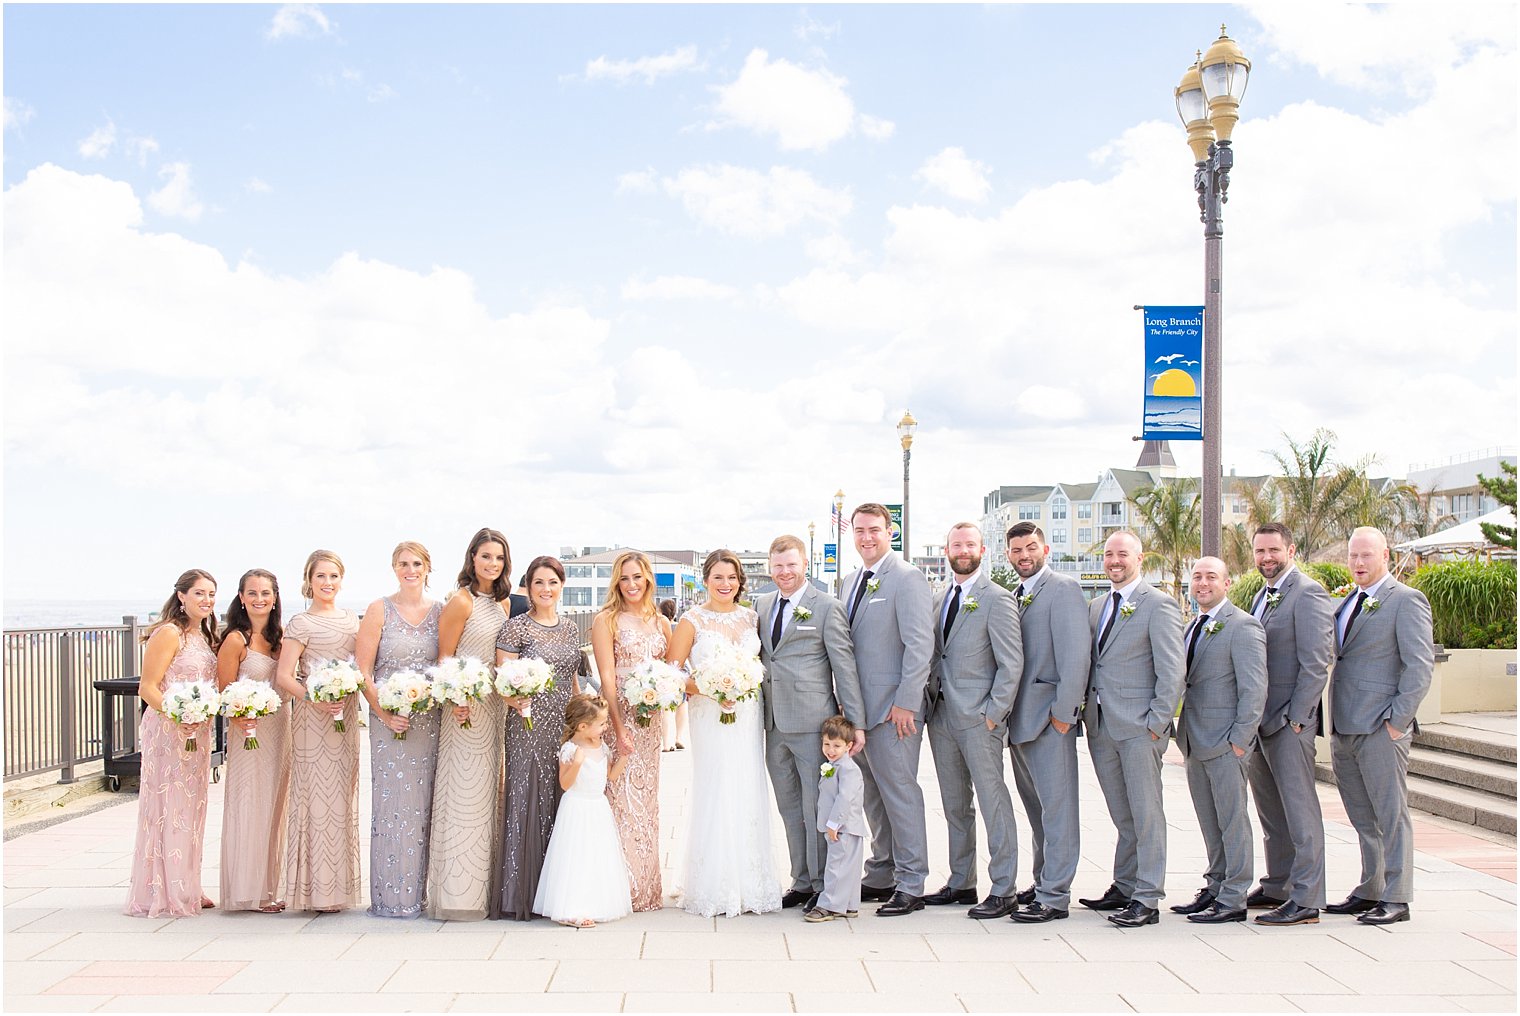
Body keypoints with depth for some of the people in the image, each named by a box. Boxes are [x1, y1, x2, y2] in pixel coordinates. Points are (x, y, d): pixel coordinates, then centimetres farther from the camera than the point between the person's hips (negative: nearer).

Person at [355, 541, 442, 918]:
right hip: (390, 720, -3)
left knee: (423, 804, 6)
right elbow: (362, 670, -3)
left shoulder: (440, 611, 8)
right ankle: (390, 897, 7)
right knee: (392, 802, -2)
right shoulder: (380, 610, 1)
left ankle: (419, 893, 15)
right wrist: (383, 714, -12)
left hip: (431, 721, 3)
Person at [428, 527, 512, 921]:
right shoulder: (461, 601, -10)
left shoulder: (503, 601, 12)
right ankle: (456, 893, 2)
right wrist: (456, 701, -22)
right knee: (463, 794, -5)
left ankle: (482, 886, 19)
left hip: (496, 705, 8)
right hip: (466, 706, -8)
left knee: (487, 793, 11)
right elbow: (444, 656, -11)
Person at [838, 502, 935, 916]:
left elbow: (920, 645, -15)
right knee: (873, 796, 13)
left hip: (894, 708, -8)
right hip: (858, 707, 8)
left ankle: (910, 886, 4)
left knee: (900, 792, -3)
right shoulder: (849, 583, 15)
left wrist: (905, 703, -19)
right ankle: (881, 876, 23)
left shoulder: (907, 579, -10)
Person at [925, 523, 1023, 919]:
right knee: (955, 806, 13)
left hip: (979, 718, -7)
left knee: (993, 803, -4)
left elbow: (1012, 663, -10)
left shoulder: (997, 599, -6)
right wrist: (930, 701, 9)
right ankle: (961, 883, 22)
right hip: (941, 715, 7)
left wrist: (993, 713, -14)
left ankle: (1004, 891, 1)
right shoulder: (939, 599, 14)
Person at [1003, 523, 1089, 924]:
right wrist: (1005, 711, 10)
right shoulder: (1014, 597, 17)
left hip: (1050, 716, -8)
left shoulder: (1063, 589, -8)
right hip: (1021, 718, 8)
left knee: (1056, 807, -5)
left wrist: (1063, 711, -18)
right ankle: (1043, 883, 25)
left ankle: (1055, 897, -3)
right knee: (1037, 808, 16)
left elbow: (1076, 655, -15)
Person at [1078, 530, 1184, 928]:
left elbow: (1172, 671, -9)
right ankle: (1123, 888, 20)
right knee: (1123, 816, 13)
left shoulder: (1158, 605, -5)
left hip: (1139, 726, -6)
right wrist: (1085, 713, 11)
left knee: (1146, 813, -3)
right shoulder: (1096, 608, 16)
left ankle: (1147, 899, 0)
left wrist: (1158, 723, -13)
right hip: (1101, 726, 6)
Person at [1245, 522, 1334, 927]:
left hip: (1289, 721, -9)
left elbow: (1316, 662, -16)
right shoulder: (1262, 596, 18)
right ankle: (1277, 887, 25)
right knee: (1271, 811, 15)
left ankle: (1306, 901, -3)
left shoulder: (1307, 593, -11)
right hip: (1259, 719, 9)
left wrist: (1297, 717, -17)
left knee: (1299, 810, -6)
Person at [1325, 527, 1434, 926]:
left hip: (1381, 729, -7)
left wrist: (1397, 721, -15)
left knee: (1391, 815, -1)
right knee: (1363, 819, 13)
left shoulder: (1406, 601, -6)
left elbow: (1420, 665, -12)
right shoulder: (1346, 601, 17)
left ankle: (1396, 900, 4)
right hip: (1343, 729, 7)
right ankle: (1370, 891, 21)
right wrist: (1331, 721, 13)